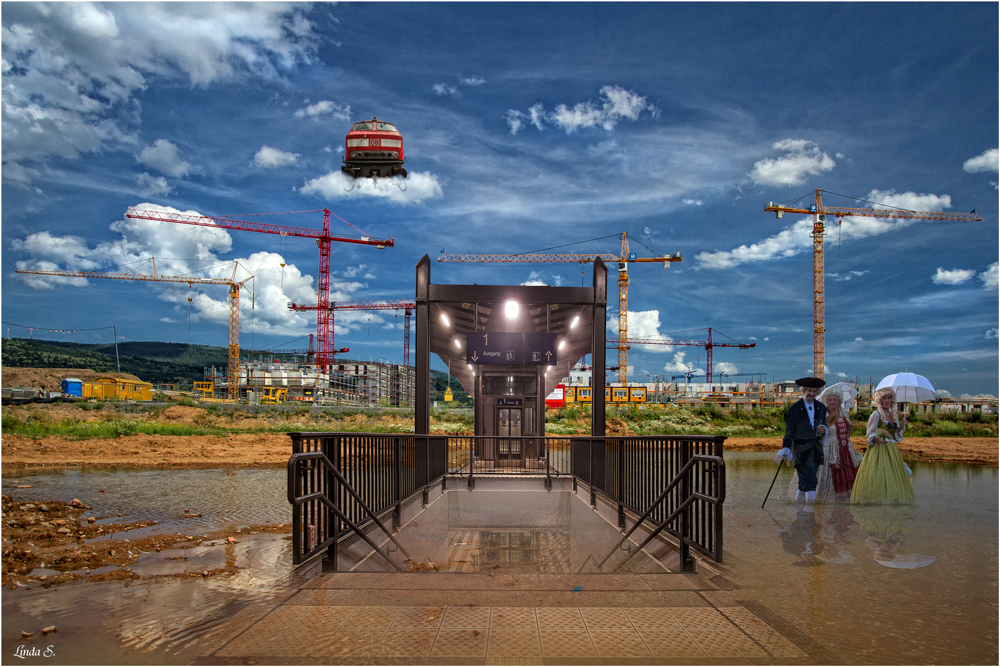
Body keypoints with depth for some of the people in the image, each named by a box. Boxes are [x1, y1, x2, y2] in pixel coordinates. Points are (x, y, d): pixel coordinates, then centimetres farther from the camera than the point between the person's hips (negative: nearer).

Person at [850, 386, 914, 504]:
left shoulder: (893, 415, 13)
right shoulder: (876, 414, -6)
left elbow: (896, 435, 16)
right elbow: (870, 434, -7)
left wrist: (901, 427, -1)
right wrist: (879, 439, -25)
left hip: (892, 450, 7)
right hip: (878, 450, -7)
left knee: (893, 476, 6)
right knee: (878, 476, -11)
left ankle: (892, 498, 12)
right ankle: (875, 499, -7)